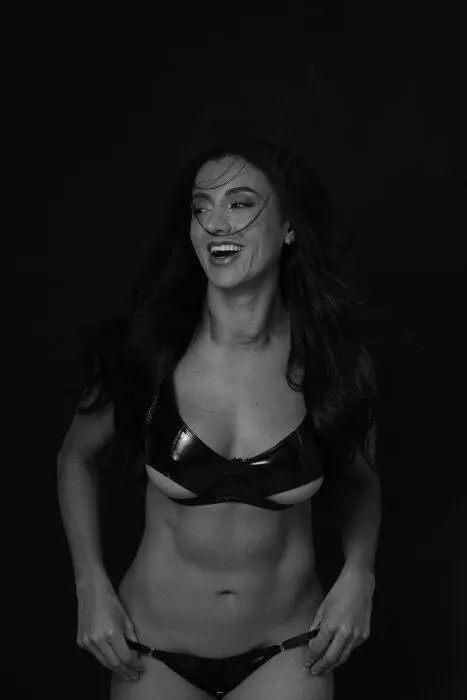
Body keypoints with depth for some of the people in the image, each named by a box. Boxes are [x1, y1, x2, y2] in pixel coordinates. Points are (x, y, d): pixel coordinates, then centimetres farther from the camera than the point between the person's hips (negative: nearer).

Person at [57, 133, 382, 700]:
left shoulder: (336, 360, -11)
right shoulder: (146, 353, -14)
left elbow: (360, 478, 8)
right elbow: (75, 456, 4)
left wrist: (358, 573, -8)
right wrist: (91, 584, -5)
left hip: (285, 654, 0)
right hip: (154, 652, 0)